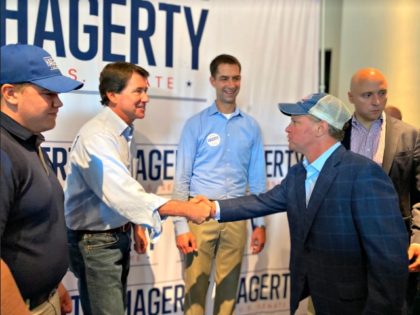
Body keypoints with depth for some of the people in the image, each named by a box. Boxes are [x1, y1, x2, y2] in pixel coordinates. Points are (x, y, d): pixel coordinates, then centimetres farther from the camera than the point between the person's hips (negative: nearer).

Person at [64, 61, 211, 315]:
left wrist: (135, 226, 18)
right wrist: (187, 209, -33)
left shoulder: (124, 131, 6)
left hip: (119, 235, 9)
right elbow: (123, 194, -33)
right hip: (96, 241, -9)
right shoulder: (96, 137, -24)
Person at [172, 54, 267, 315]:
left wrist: (260, 223, 6)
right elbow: (182, 178, -3)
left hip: (236, 216, 3)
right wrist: (181, 226, -9)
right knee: (196, 286, 3)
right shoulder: (196, 124, -1)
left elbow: (257, 179, 9)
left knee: (229, 286, 13)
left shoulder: (251, 127, 7)